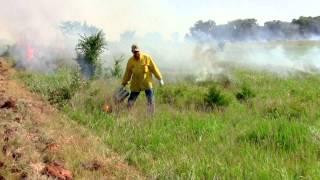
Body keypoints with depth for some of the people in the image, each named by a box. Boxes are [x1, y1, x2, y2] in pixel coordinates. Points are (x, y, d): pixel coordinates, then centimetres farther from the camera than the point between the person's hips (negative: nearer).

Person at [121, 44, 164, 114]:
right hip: (135, 85, 2)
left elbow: (154, 68, -3)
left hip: (147, 83, -1)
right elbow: (127, 73, 7)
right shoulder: (130, 61, -3)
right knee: (131, 100, 5)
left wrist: (160, 79, -2)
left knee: (151, 100, -6)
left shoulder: (147, 58, -9)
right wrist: (124, 84, 11)